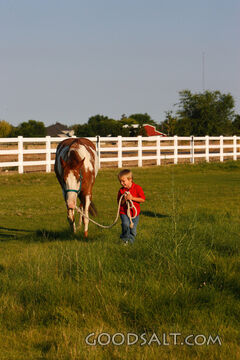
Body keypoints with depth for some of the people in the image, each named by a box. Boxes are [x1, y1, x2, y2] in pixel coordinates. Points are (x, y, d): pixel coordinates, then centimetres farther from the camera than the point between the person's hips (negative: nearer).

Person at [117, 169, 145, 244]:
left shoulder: (137, 188, -4)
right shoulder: (121, 190, 3)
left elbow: (143, 199, -6)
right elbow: (119, 203, 7)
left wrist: (132, 198, -16)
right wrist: (124, 200, -14)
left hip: (135, 212, 0)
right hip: (124, 212, 0)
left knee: (133, 229, -2)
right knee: (126, 224, -24)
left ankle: (130, 240, 26)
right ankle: (125, 238, -1)